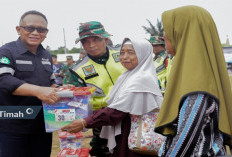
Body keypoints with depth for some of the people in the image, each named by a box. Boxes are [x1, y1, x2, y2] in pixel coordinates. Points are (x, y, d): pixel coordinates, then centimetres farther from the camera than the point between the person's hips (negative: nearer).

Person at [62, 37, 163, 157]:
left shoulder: (142, 79, -18)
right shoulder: (128, 76, 13)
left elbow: (118, 110, -23)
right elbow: (113, 103, 12)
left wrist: (85, 123, -22)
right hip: (123, 134, 8)